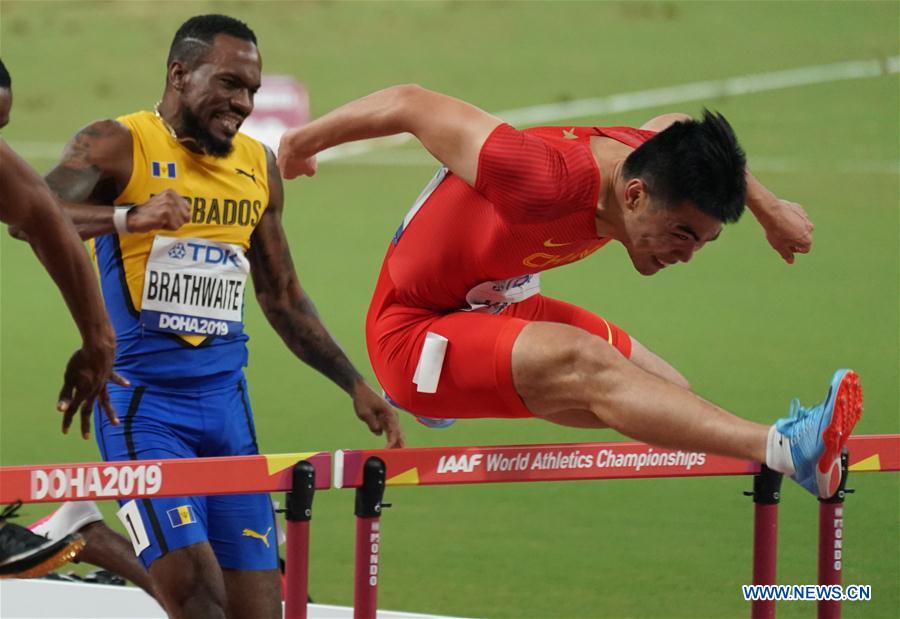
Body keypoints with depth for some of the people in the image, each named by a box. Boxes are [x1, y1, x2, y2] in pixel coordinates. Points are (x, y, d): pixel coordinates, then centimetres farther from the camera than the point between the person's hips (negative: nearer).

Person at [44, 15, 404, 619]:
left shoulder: (259, 166, 13)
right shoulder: (119, 146, -6)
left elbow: (284, 300, 23)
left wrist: (356, 386, 18)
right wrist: (129, 218, -39)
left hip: (226, 404, 6)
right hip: (143, 403, -6)